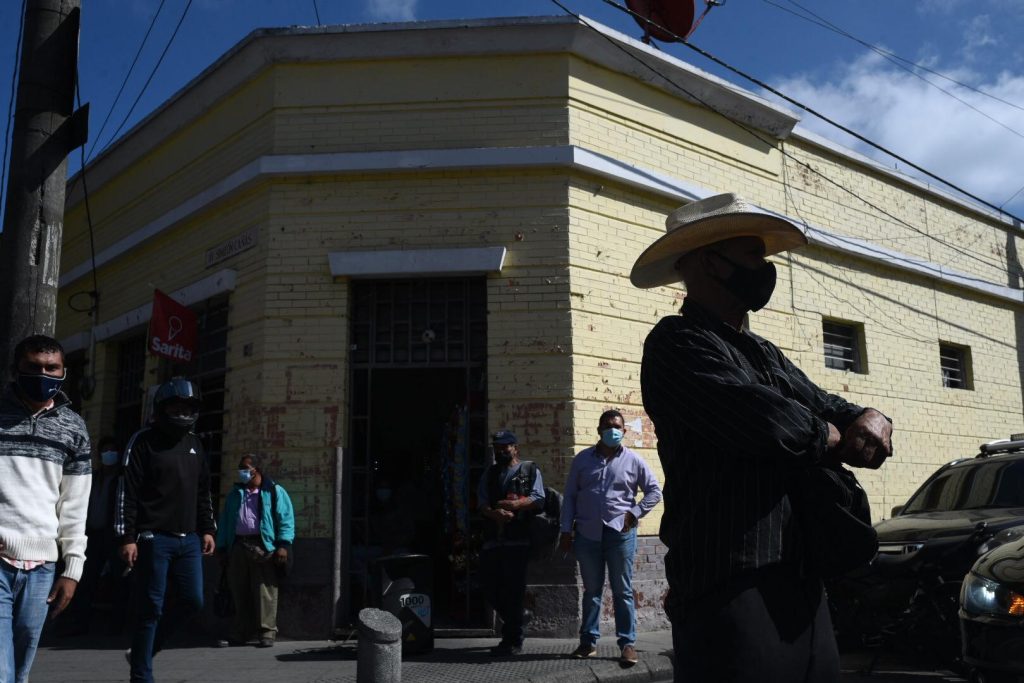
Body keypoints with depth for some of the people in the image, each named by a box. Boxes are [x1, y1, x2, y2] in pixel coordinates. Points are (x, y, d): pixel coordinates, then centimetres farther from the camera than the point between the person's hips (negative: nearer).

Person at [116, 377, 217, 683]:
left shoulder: (194, 443, 16)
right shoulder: (143, 441, -4)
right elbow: (127, 492, -8)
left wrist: (207, 529, 16)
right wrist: (127, 537, -14)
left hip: (188, 539, 6)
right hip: (154, 539, -6)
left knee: (193, 601, 5)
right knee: (151, 609, -2)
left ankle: (143, 651, 23)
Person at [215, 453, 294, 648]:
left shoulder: (274, 492, 5)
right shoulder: (235, 494, 22)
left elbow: (286, 519, -2)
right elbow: (225, 521, 20)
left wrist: (283, 544, -13)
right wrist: (222, 548, 12)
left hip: (263, 548, -5)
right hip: (238, 546, 5)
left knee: (265, 593, -7)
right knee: (239, 593, 8)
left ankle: (267, 632, -2)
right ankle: (239, 633, 16)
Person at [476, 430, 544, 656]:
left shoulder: (530, 470, 10)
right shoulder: (489, 474, 20)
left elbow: (538, 499, -3)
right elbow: (482, 502, 7)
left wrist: (516, 504, -21)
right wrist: (495, 513, -15)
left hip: (518, 539, -5)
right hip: (492, 540, 5)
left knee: (513, 591, -6)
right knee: (491, 589, 6)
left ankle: (513, 641, 5)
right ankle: (512, 628, 28)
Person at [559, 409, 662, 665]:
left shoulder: (633, 461, 3)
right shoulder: (582, 459, 7)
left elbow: (655, 491, 6)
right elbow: (570, 496, 8)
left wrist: (634, 513, -6)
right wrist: (566, 531, 3)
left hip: (620, 532, -2)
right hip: (588, 533, 2)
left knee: (623, 591, 3)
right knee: (591, 590, 10)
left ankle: (627, 643, 8)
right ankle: (589, 641, 19)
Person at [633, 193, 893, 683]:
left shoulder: (765, 355, 19)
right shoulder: (678, 342, -10)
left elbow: (833, 409, 19)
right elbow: (769, 423, -23)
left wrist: (872, 420, -5)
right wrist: (832, 438, -2)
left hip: (801, 588, 9)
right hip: (732, 593, -9)